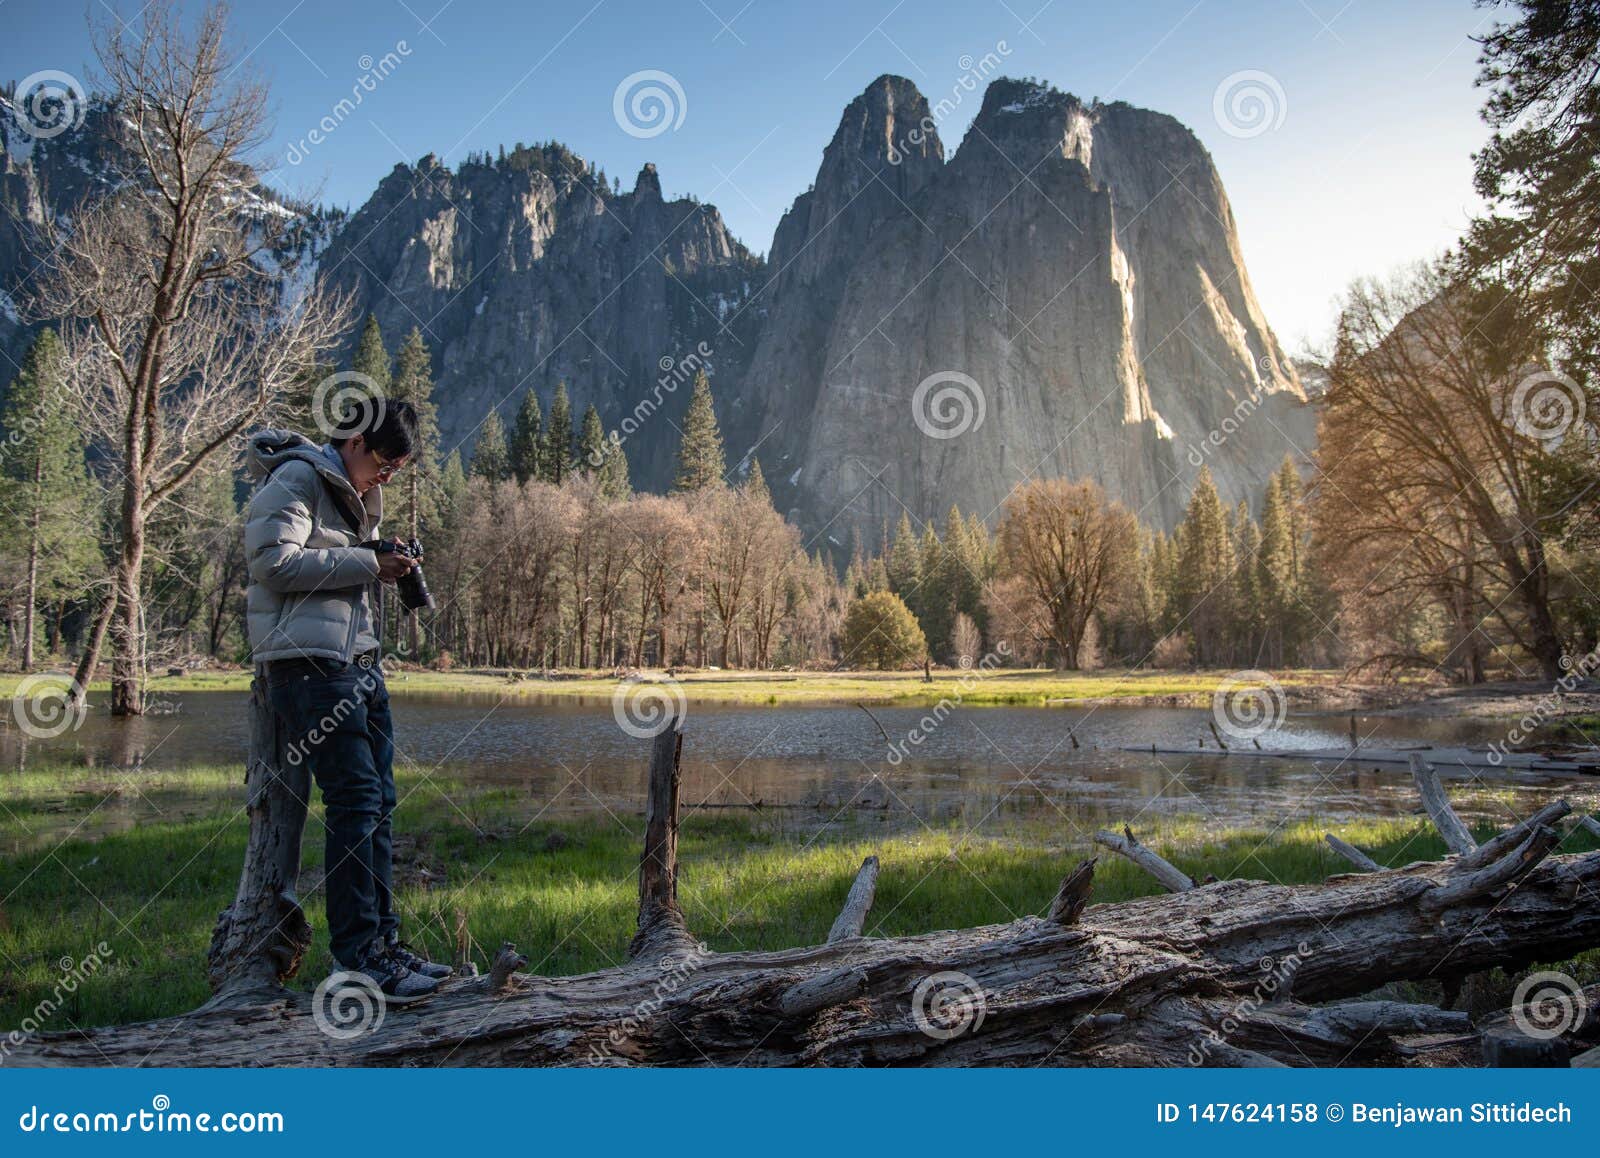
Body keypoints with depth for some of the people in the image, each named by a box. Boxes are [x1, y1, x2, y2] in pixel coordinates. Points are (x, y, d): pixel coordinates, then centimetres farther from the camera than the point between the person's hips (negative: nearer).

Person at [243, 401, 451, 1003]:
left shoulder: (357, 495, 24)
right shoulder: (295, 478, -5)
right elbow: (275, 561, -17)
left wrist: (386, 564, 10)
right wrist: (365, 564, -15)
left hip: (361, 664, 10)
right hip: (310, 663, -10)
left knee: (378, 802, 8)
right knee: (355, 802, -11)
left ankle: (384, 939, 16)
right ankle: (359, 958, -5)